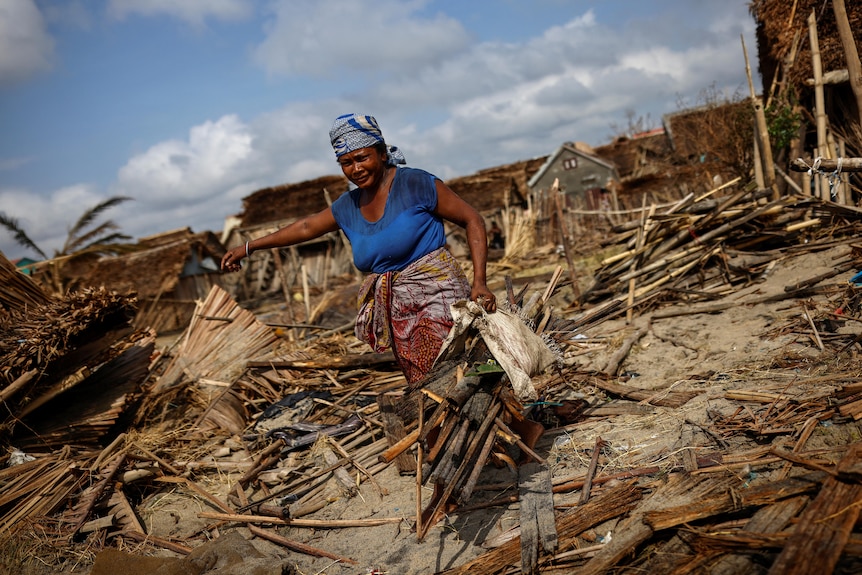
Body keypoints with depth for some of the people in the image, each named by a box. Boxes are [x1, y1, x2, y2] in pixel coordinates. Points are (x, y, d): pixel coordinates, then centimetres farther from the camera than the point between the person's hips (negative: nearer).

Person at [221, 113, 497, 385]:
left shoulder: (416, 184, -3)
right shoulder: (348, 207, 15)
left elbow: (473, 221, -1)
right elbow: (306, 227, 29)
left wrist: (479, 282, -11)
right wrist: (248, 247, 38)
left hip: (435, 301, -6)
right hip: (398, 313, 6)